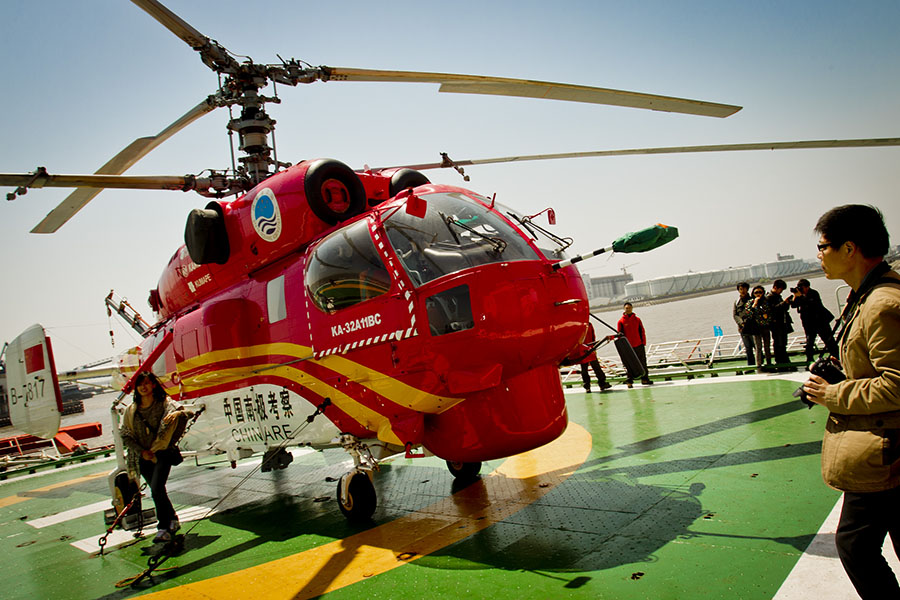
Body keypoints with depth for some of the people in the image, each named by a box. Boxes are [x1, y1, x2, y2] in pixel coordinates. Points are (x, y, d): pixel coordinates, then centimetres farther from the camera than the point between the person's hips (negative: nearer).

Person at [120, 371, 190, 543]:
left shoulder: (164, 403, -2)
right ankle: (173, 521, 31)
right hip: (143, 457, 4)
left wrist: (175, 414, -37)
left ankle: (164, 529, -14)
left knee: (157, 490, -19)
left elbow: (183, 412, -13)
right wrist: (141, 451, -7)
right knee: (158, 491, 13)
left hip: (162, 453, -4)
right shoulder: (131, 411, 6)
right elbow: (126, 436, 6)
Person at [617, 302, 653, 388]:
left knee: (643, 362, 9)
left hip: (639, 345, 3)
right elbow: (620, 334, 0)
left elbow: (642, 332, 8)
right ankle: (630, 381, 6)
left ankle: (644, 378, 19)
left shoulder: (637, 319, 7)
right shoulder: (621, 321, -1)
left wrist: (643, 343, 3)